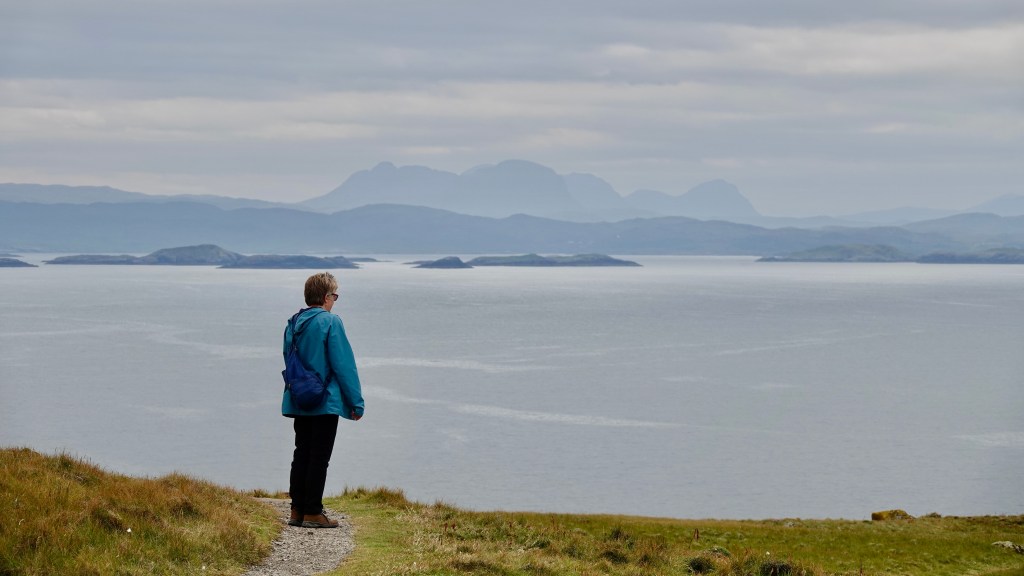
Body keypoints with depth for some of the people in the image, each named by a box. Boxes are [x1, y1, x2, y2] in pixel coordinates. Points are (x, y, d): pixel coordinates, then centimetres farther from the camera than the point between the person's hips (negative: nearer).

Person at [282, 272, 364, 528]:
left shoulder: (294, 323, 9)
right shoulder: (330, 322, -12)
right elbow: (344, 364, -13)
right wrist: (356, 401, -8)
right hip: (326, 402, -7)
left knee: (302, 454, 12)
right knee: (319, 458, -2)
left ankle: (297, 510, 13)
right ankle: (312, 513, -1)